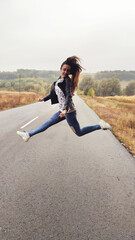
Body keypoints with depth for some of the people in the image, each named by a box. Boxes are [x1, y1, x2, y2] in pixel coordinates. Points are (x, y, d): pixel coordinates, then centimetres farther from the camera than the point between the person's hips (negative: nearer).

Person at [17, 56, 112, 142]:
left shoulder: (67, 80, -11)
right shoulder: (59, 80, 13)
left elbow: (68, 95, -23)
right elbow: (54, 93, 26)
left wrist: (65, 109, -37)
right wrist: (44, 99, 34)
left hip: (69, 111, -8)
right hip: (63, 110, 8)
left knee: (79, 133, -3)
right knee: (48, 123, 15)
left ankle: (100, 126, 4)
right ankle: (29, 135, 25)